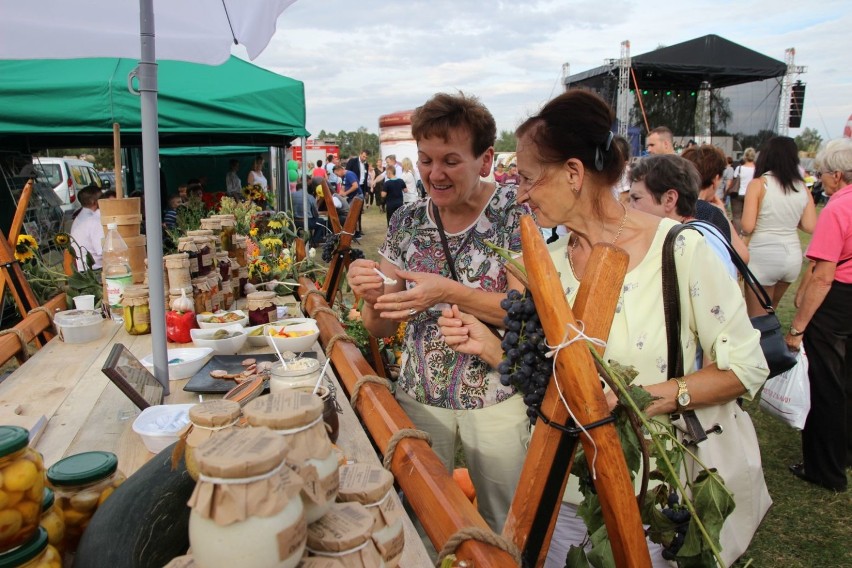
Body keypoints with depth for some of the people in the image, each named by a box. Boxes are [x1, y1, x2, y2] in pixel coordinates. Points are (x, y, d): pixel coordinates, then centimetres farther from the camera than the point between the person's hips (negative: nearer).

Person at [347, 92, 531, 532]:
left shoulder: (513, 214, -11)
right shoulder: (406, 222, -1)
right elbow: (381, 329, 1)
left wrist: (448, 292, -30)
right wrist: (373, 296, -21)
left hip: (495, 396, -2)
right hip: (419, 394, 3)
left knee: (502, 526, 16)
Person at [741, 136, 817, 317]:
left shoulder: (758, 184, -8)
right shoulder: (802, 187, 3)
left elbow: (747, 227, -13)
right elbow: (811, 227, 1)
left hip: (763, 257, -5)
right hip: (793, 256, 5)